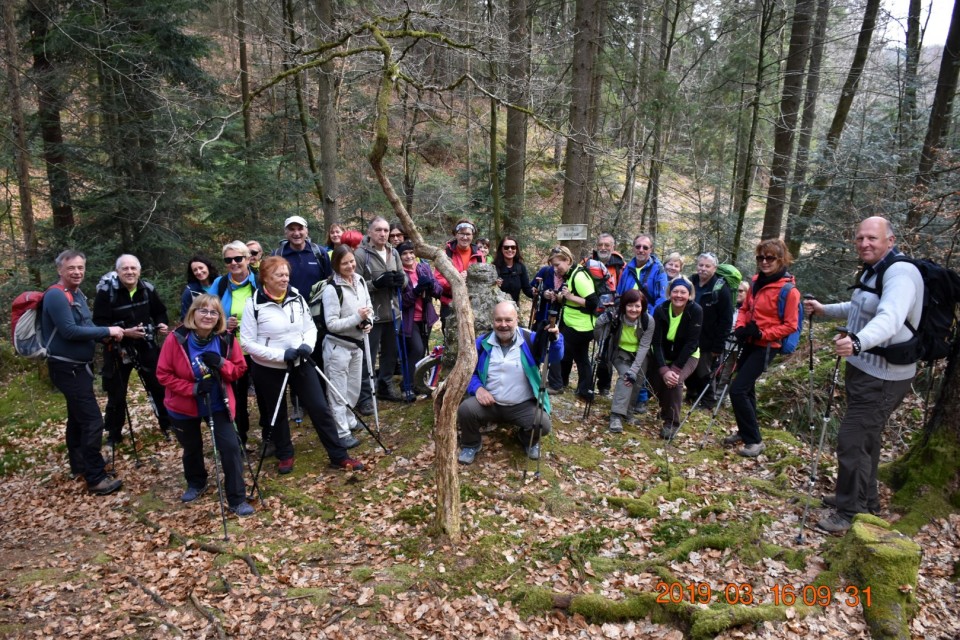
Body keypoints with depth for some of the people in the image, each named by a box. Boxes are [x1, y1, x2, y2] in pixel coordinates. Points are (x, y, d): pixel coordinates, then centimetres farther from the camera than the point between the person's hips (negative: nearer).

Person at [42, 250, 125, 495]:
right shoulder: (56, 295, -17)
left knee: (78, 417, 20)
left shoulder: (77, 294, 12)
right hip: (67, 368, -10)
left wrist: (106, 335, -3)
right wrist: (107, 331, -20)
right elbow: (69, 331, -25)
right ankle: (96, 478, -8)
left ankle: (79, 465, 34)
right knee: (92, 420, -12)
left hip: (77, 366, 10)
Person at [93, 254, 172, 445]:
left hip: (146, 346, 3)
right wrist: (125, 332, -27)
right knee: (116, 393, 7)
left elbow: (160, 312, 12)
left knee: (159, 385, 10)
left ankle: (167, 423, 27)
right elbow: (99, 324, -17)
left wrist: (162, 324, -8)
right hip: (118, 349, -3)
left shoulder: (147, 289, -2)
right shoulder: (106, 292, -15)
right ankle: (114, 434, 24)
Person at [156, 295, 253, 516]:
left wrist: (221, 363, -25)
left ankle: (237, 499, 1)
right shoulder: (176, 339, -19)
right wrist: (192, 388, -25)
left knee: (230, 446, -10)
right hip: (184, 406, 0)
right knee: (192, 447, 19)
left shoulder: (226, 340, -13)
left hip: (218, 404, 0)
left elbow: (240, 368, -4)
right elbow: (163, 374, -14)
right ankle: (195, 484, 49)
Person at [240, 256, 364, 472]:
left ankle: (339, 456, 11)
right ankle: (285, 455, 35)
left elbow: (311, 327, 7)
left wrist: (308, 345, -15)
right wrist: (281, 355, -22)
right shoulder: (254, 304, -13)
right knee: (277, 414, 13)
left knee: (320, 408, 2)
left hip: (301, 364, 3)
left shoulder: (297, 298, 0)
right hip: (269, 370, -3)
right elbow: (248, 343, -15)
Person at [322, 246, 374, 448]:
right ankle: (342, 433, 12)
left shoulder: (360, 281, 2)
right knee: (338, 391, 2)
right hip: (338, 346, -7)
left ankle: (349, 421, 39)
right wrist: (357, 318, -28)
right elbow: (331, 324, -20)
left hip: (357, 343, 8)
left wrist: (368, 321, -6)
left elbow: (369, 306, 15)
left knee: (354, 387, 21)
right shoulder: (331, 289, -20)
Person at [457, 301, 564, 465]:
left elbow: (555, 356, -20)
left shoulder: (530, 340, -6)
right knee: (465, 409, -26)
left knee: (543, 424, -26)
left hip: (523, 405, -1)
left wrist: (555, 338, -42)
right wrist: (477, 388, -13)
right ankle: (471, 445, 7)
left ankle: (529, 440, 14)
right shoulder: (482, 342, 0)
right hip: (489, 403, 1)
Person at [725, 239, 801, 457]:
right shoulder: (756, 281, 6)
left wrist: (762, 333, -22)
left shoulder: (788, 289, -14)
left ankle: (755, 441, -1)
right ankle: (745, 432, 35)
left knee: (737, 389, -13)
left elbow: (790, 325, -14)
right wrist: (740, 327, -3)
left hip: (766, 346, -8)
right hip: (749, 343, 8)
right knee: (746, 388, 18)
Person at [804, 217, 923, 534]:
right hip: (865, 370, 11)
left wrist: (857, 341, -58)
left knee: (852, 440, -8)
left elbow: (889, 320, -42)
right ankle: (864, 500, 37)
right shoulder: (873, 271, 11)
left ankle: (850, 512, 8)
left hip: (883, 377, -11)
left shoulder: (900, 273, -22)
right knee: (865, 437, 21)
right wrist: (824, 310, 28)